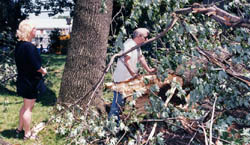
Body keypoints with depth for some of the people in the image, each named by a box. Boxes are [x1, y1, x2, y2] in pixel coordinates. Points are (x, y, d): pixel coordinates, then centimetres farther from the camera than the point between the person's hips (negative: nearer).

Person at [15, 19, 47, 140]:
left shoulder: (19, 45, 5)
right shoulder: (29, 47, -23)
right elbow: (36, 66, -23)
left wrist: (40, 69, 11)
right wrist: (43, 71, -2)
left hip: (22, 79, 9)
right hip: (31, 82, -9)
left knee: (26, 105, 24)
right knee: (28, 108, 3)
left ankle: (20, 128, 36)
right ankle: (27, 134, 16)